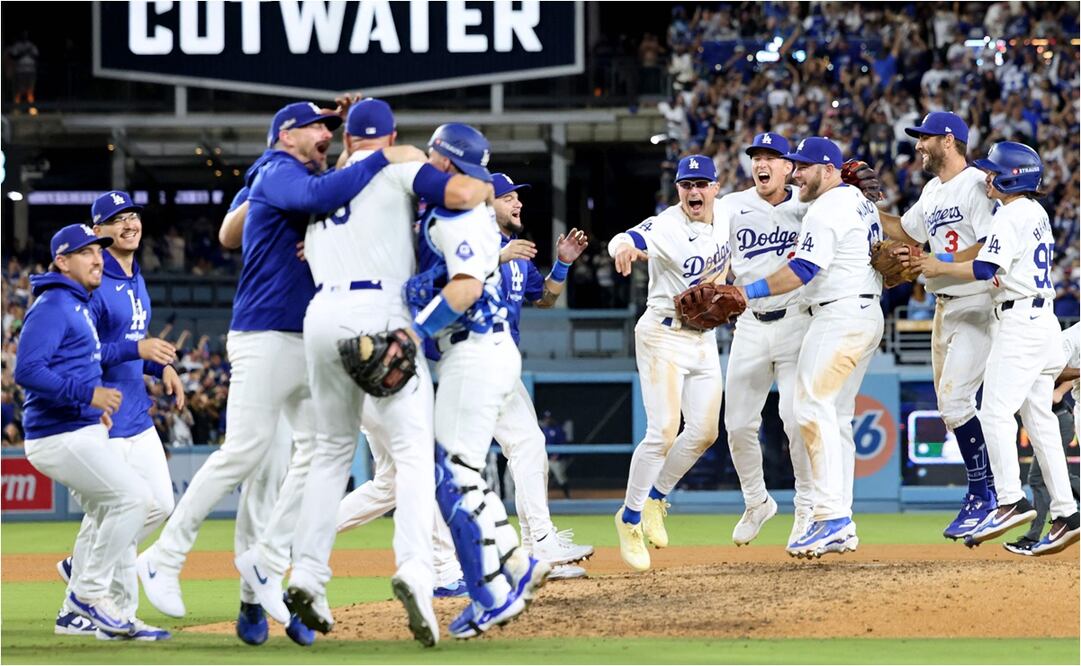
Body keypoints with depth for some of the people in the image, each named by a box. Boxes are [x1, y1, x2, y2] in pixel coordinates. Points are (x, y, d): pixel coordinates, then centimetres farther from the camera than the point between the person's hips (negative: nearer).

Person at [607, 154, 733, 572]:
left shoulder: (725, 219, 0)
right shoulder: (665, 227, -21)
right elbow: (627, 240, -42)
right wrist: (624, 248, -64)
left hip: (704, 339, 7)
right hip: (663, 336, -7)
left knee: (704, 432, 4)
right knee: (663, 432, -16)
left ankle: (655, 500, 24)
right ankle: (630, 519, -4)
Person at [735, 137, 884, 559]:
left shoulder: (825, 210, -14)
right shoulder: (860, 201, 17)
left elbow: (804, 270, -24)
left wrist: (751, 292, -28)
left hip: (840, 315, -11)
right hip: (867, 315, 11)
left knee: (814, 408, -16)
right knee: (835, 417, 12)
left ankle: (832, 516, -24)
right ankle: (841, 528, 11)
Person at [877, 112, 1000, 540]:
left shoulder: (977, 185, -13)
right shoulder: (932, 192, 16)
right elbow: (905, 231, 29)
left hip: (977, 306, -10)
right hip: (945, 307, 10)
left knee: (955, 400, -16)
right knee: (950, 406, 9)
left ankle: (983, 495, -9)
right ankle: (985, 494, 16)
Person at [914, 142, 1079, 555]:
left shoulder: (1011, 215, -11)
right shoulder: (1037, 213, 18)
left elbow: (986, 269, -19)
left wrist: (940, 268, -6)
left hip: (1019, 320, -10)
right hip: (1043, 318, 10)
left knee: (996, 412, -13)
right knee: (1038, 417, 8)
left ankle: (1012, 501, -21)